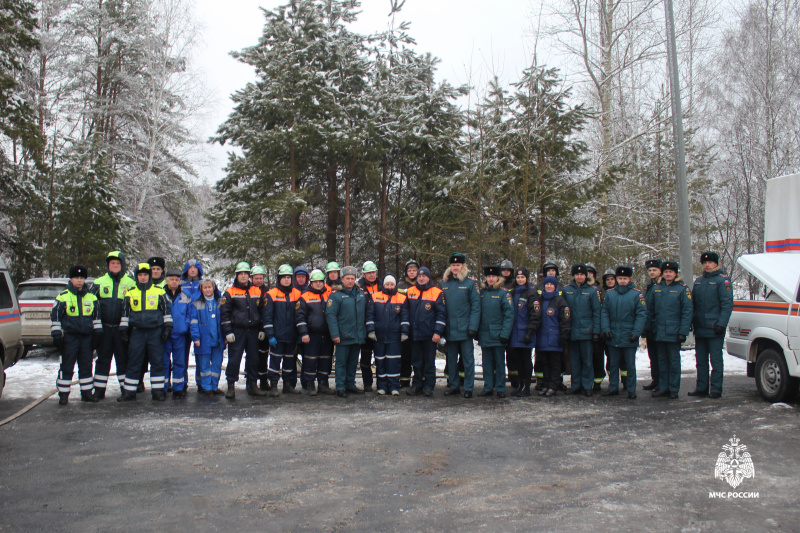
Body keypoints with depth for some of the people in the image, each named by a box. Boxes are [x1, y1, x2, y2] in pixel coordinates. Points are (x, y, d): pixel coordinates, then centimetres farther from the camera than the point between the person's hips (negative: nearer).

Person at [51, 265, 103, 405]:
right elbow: (55, 316, -1)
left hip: (87, 337, 4)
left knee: (86, 366, 10)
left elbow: (97, 316, 16)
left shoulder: (92, 297, 9)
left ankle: (86, 393, 19)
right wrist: (57, 335, -6)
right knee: (66, 367, 0)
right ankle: (63, 394, 9)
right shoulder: (63, 297, -2)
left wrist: (98, 334, 11)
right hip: (69, 337, -4)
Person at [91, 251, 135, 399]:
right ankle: (99, 390, 14)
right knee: (102, 359, 7)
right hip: (104, 328, 1)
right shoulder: (99, 282, 8)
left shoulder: (130, 283, 4)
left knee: (124, 359, 4)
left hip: (122, 328, -1)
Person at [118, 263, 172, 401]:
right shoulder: (130, 293, 10)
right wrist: (124, 330, 10)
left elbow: (167, 310, 8)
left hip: (155, 332, -1)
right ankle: (129, 392, 11)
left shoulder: (159, 292, 5)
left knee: (157, 363, 1)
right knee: (133, 363, 4)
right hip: (137, 333, 2)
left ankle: (158, 391, 8)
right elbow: (125, 313, 15)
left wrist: (167, 327, 1)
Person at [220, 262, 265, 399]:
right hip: (237, 331, -3)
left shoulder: (257, 291, 11)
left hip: (253, 331, 3)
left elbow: (262, 311, 16)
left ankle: (252, 385, 18)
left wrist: (262, 330, 9)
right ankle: (231, 386, 6)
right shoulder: (230, 293, 1)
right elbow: (224, 313, -2)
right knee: (234, 359, -3)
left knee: (253, 359, 8)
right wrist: (228, 332, -9)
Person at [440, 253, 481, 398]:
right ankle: (453, 386, 22)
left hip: (465, 330, -4)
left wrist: (473, 327, -13)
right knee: (451, 359, 11)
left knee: (468, 359, 2)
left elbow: (476, 306, -6)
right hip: (450, 330, 4)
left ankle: (468, 388, 10)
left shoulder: (471, 283, -2)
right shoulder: (444, 283, 9)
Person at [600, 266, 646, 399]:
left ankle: (631, 390, 14)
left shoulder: (637, 294, -2)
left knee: (630, 365, 4)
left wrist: (636, 333, -12)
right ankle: (613, 388, 22)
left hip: (629, 338, -3)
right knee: (613, 364, 11)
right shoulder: (610, 294, 7)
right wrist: (605, 329, -4)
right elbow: (604, 312, 7)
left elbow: (641, 314, -5)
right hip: (613, 337, 3)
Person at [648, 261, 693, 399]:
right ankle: (663, 387, 19)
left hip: (674, 333, -4)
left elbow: (687, 312, -6)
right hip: (659, 333, 4)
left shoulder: (683, 289, -2)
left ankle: (674, 389, 12)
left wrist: (683, 332, -13)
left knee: (674, 361, 4)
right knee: (662, 360, 11)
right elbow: (650, 310, 13)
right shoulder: (656, 289, 10)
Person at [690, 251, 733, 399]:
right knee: (701, 360, 12)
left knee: (716, 360, 0)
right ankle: (701, 388, 19)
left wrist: (721, 324, -19)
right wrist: (691, 321, 11)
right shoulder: (698, 281, 15)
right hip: (699, 329, 7)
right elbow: (692, 303, 20)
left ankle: (715, 389, 6)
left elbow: (727, 304, -11)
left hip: (714, 330, -7)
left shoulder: (722, 280, -4)